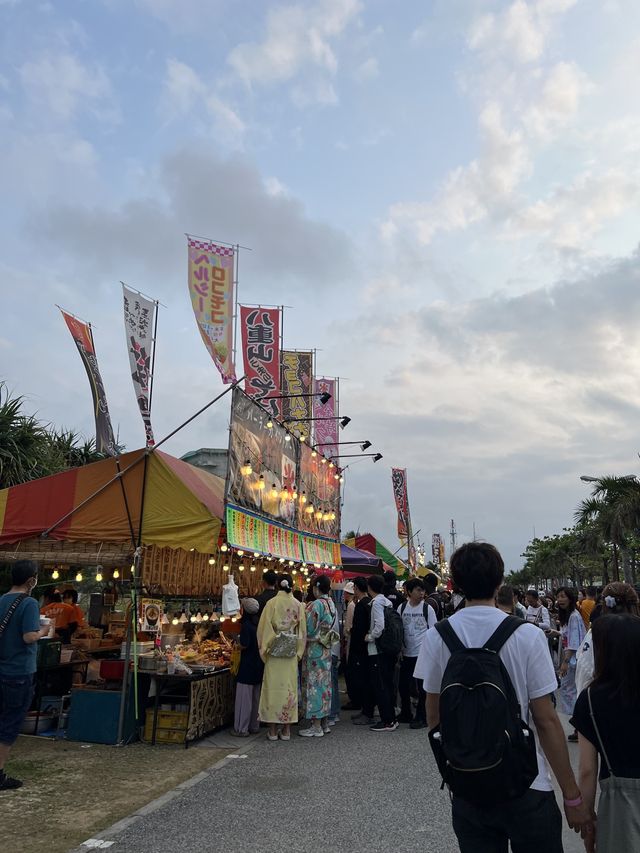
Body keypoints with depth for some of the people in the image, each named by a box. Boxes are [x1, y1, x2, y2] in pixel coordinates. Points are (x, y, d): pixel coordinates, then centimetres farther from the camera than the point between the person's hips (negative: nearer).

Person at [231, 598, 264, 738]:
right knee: (256, 697, 16)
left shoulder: (246, 625, -17)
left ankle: (242, 729, 7)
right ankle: (254, 726, 25)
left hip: (247, 666, -8)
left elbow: (244, 645, -22)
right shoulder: (259, 624, 5)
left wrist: (237, 641, -4)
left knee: (244, 697, 1)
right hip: (259, 665, 8)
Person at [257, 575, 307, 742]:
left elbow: (263, 629, -6)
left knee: (273, 687, 5)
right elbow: (302, 631, 3)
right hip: (291, 654, 2)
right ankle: (286, 729, 14)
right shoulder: (298, 605, -1)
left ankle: (273, 730, 10)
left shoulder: (271, 603, -7)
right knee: (289, 687, 8)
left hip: (274, 652, -2)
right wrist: (298, 653, 12)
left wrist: (264, 650, 6)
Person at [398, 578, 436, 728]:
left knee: (422, 687, 1)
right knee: (403, 684, 11)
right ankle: (405, 714, 27)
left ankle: (421, 717, 14)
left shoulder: (427, 608, -5)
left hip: (422, 653, -4)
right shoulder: (402, 607, 3)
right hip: (406, 653, 4)